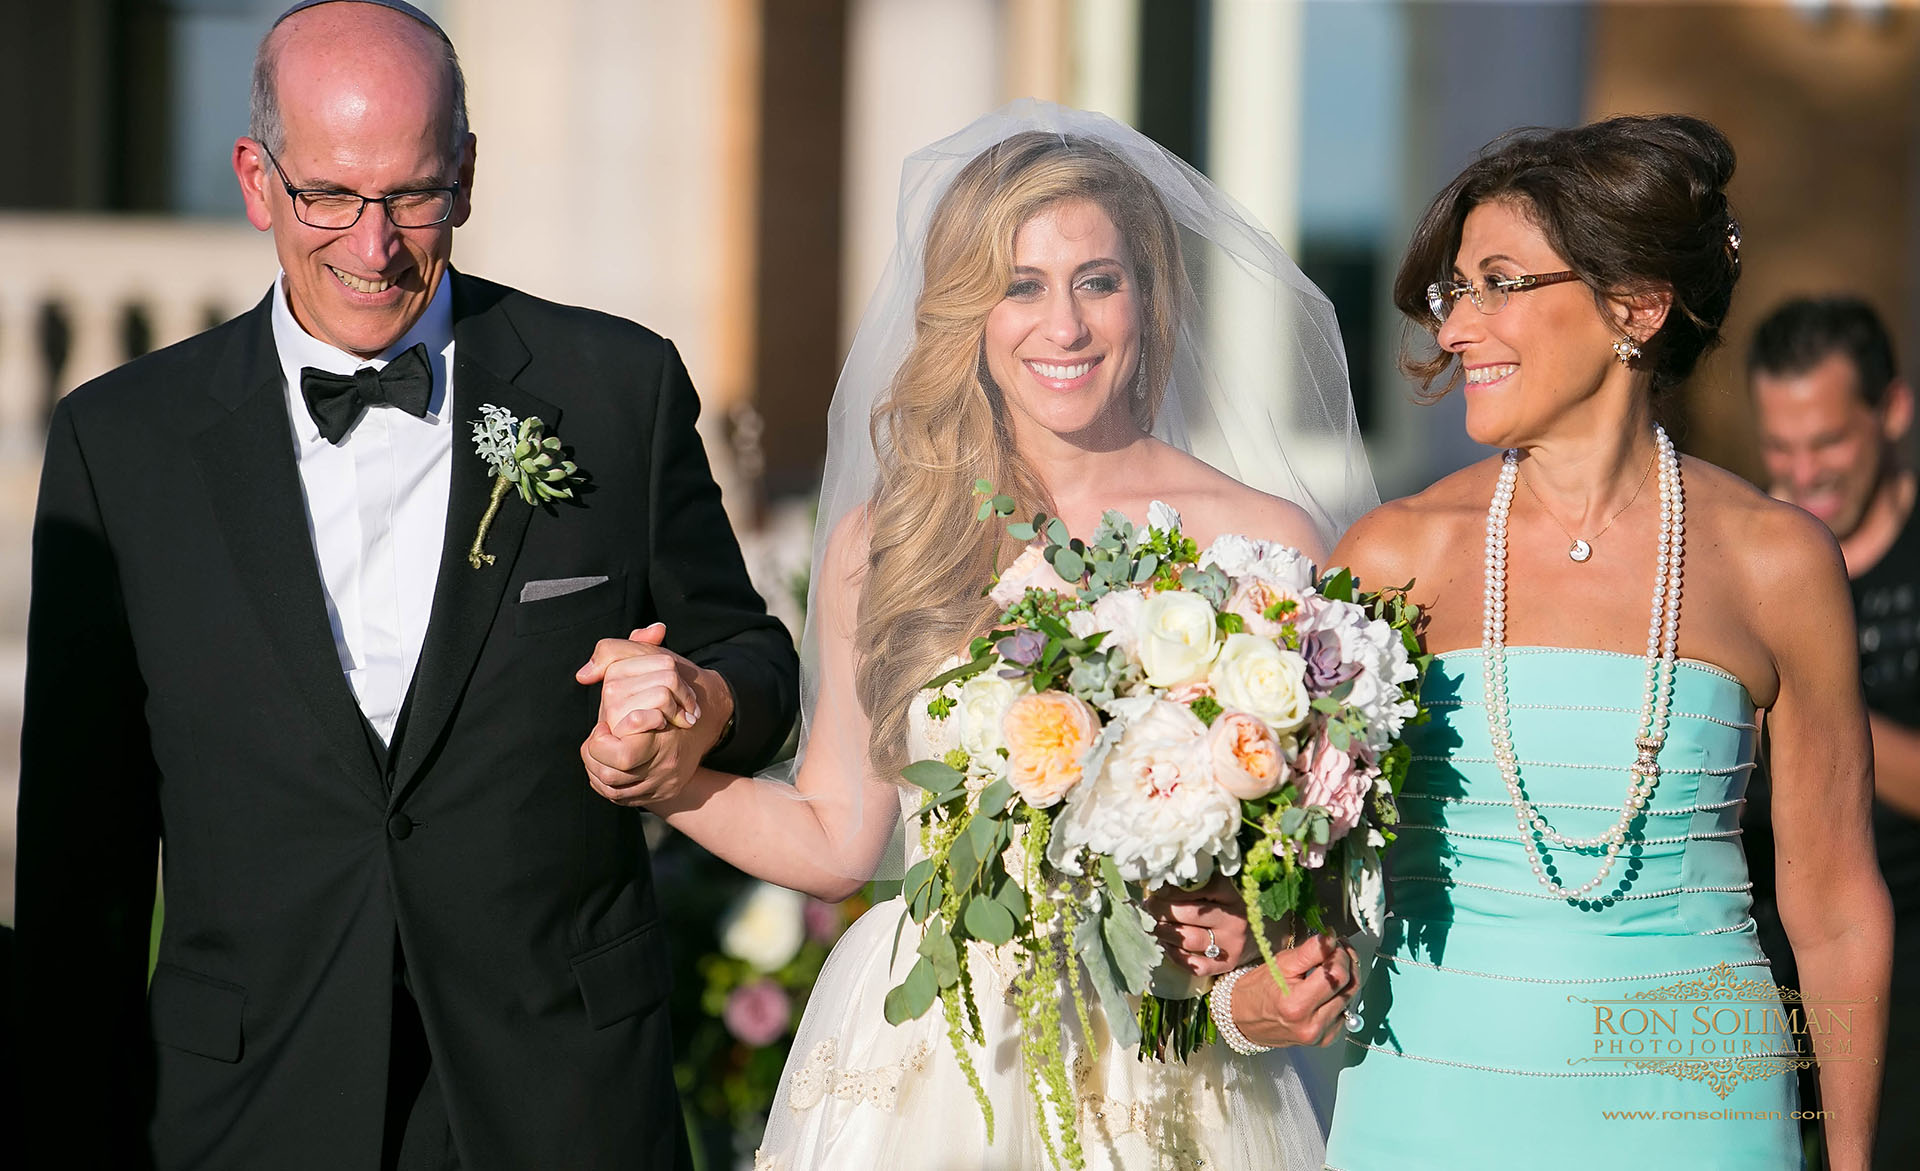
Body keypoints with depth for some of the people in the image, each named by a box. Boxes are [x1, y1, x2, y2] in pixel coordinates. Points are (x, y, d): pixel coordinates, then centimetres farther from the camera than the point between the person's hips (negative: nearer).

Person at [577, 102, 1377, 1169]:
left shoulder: (1261, 541, -4)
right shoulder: (881, 544, 2)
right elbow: (834, 839, 8)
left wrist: (1264, 950, -19)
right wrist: (660, 776, -6)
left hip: (1167, 1083, -1)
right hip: (919, 1072, 1)